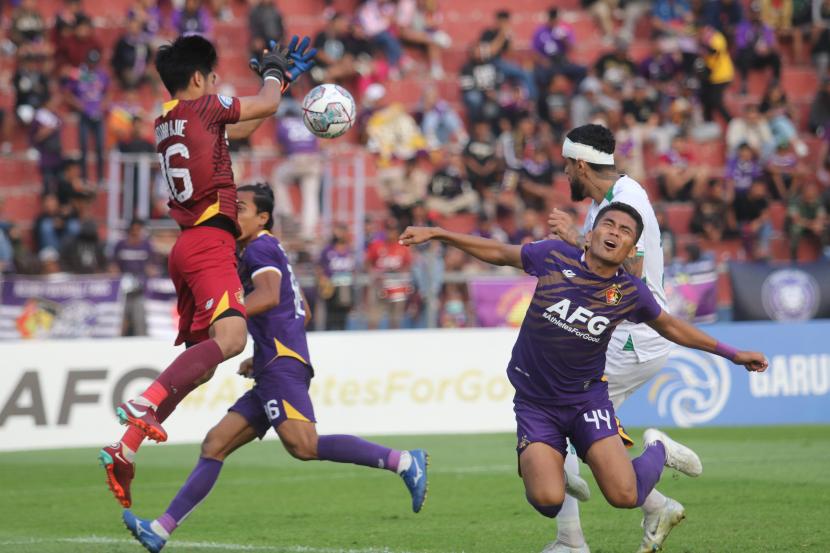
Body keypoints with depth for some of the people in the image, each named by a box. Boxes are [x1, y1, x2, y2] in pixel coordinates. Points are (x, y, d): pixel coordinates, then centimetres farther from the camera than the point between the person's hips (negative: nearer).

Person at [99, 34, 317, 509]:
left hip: (189, 246, 9)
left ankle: (125, 450, 5)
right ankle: (144, 405, -39)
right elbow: (267, 105, 10)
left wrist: (285, 77, 38)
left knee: (199, 360, 11)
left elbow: (242, 128, 34)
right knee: (230, 337, -26)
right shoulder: (201, 108, -3)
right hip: (210, 242, -9)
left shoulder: (166, 122, 21)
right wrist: (272, 72, 31)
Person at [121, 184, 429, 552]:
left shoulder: (260, 248, -2)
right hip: (272, 372, 10)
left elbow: (269, 296, -22)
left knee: (303, 446, -27)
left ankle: (403, 462, -27)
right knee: (214, 446, 5)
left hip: (281, 366, -10)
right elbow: (303, 314, 34)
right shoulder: (270, 252, 28)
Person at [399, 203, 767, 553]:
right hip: (535, 403, 0)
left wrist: (732, 354, 16)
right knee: (547, 500, -21)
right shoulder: (554, 256, -10)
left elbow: (670, 327, 12)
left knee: (624, 497, -16)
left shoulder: (631, 292, -7)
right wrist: (436, 234, 5)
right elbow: (500, 253, 6)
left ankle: (657, 450, 19)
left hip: (587, 398, 0)